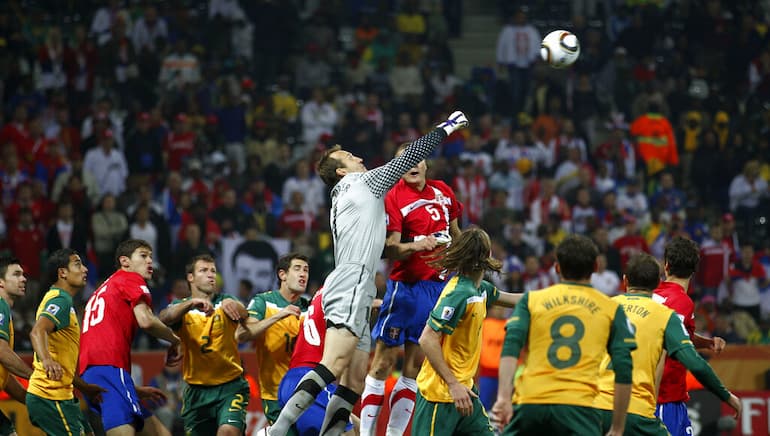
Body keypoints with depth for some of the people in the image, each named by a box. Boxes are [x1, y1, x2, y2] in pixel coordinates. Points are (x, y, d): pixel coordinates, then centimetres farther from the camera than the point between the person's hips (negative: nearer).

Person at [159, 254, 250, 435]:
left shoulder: (224, 302, 3)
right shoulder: (181, 308, 3)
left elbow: (243, 314, -19)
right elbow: (164, 318, -19)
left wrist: (231, 304, -43)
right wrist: (192, 303, -38)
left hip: (230, 387, -2)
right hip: (197, 391, 2)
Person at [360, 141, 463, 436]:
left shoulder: (443, 192, 10)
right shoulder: (394, 198, -9)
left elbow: (454, 233, 25)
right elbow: (390, 249, -16)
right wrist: (414, 246, -34)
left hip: (439, 286, 6)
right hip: (406, 287, -6)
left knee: (414, 367, 7)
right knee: (384, 361, -6)